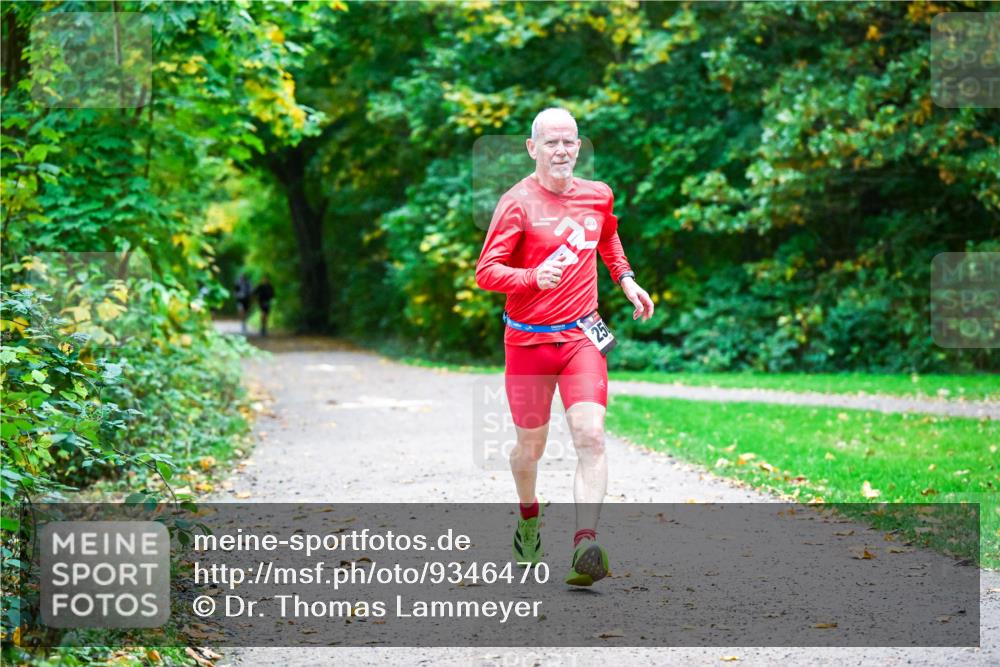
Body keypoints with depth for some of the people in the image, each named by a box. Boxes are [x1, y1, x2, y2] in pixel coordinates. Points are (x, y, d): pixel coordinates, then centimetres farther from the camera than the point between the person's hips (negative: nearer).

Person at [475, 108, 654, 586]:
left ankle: (585, 544, -26)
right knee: (531, 445, 11)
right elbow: (485, 272, -16)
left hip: (581, 336, 2)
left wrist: (625, 279, 19)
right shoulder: (518, 203, -10)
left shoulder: (598, 196, 6)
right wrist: (534, 278, -32)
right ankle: (528, 518, 42)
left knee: (590, 437, -17)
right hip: (528, 340, -2)